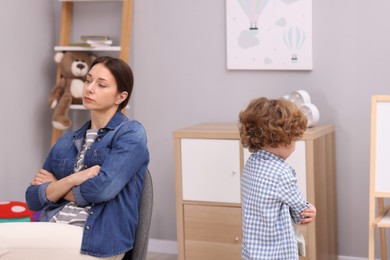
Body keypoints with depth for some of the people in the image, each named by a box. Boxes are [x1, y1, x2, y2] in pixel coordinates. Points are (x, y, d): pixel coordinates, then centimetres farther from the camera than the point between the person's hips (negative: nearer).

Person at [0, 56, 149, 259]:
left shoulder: (131, 134, 1)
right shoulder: (66, 141, 19)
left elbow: (102, 189, -13)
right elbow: (33, 199, 11)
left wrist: (55, 186, 4)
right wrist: (72, 179, -8)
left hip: (96, 239, -5)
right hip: (54, 234, 6)